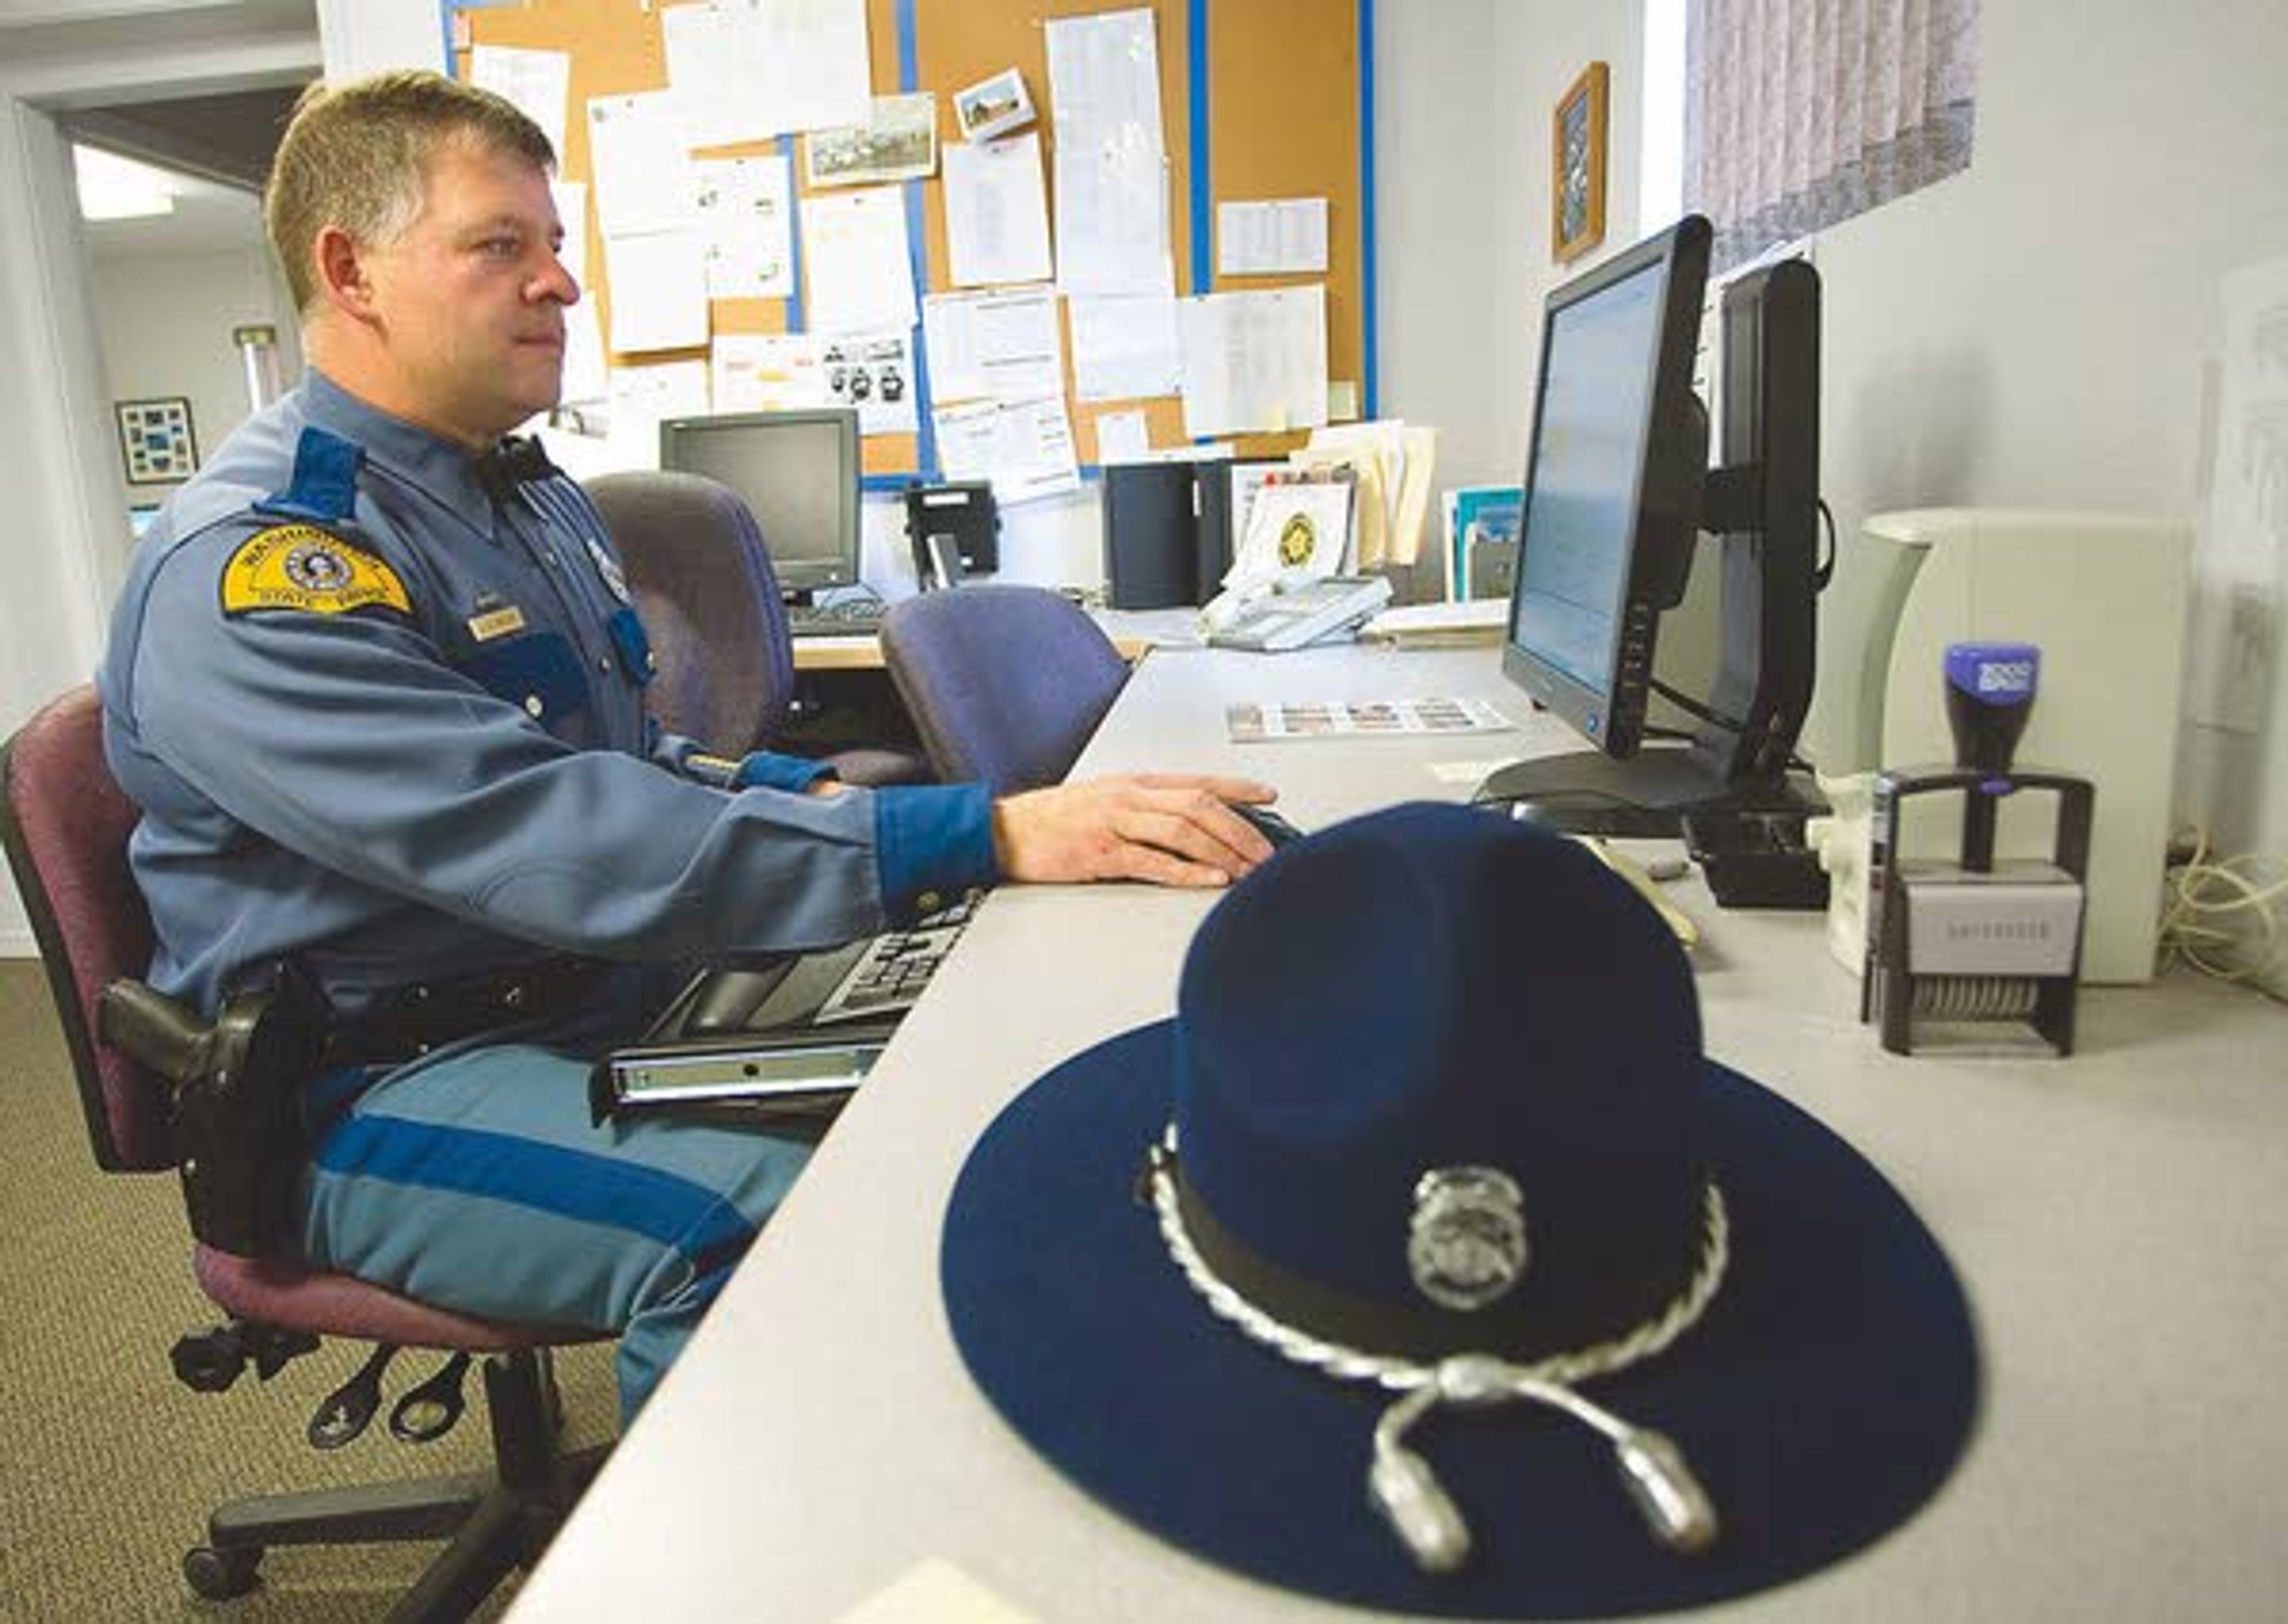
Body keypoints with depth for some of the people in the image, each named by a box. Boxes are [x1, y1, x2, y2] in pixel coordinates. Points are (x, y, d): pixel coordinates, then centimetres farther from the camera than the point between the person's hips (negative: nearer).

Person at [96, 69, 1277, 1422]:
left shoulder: (531, 492, 11)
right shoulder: (250, 571, -19)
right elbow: (564, 846, -31)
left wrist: (806, 795, -2)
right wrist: (989, 835, -36)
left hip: (607, 999, 8)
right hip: (381, 1084, -8)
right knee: (780, 1219, -33)